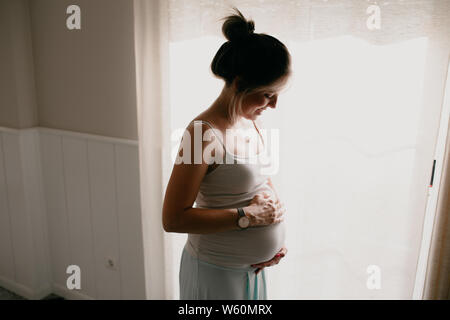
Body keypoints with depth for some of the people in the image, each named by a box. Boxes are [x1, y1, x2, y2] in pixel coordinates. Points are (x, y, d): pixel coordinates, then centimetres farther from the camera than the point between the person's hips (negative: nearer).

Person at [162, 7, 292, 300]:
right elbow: (173, 219, -24)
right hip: (217, 273, -7)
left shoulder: (251, 123, 0)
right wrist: (247, 216, -23)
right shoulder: (204, 133, -24)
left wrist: (277, 237, 1)